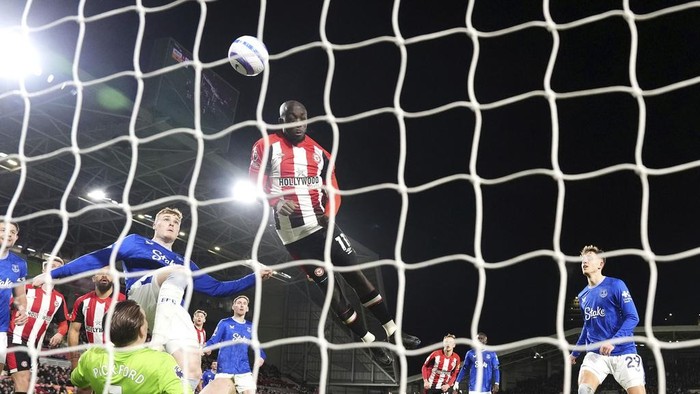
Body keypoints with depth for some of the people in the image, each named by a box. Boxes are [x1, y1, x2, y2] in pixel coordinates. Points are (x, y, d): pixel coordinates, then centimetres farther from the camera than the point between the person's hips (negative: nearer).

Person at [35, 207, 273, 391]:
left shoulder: (183, 263, 35)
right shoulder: (136, 242, 24)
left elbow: (216, 288, 34)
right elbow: (97, 259, 16)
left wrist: (255, 276, 26)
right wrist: (53, 274, 7)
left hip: (175, 314, 4)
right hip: (141, 298, -4)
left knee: (193, 373, -21)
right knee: (178, 270, -34)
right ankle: (158, 343, -44)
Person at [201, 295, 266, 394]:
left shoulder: (250, 327, 14)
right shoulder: (224, 323, 4)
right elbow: (213, 341, -1)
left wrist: (261, 356, 2)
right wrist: (207, 348, -23)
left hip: (244, 370, 3)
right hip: (225, 368, -3)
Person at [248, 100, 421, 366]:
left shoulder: (318, 152, 10)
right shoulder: (266, 147, -1)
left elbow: (333, 190, 12)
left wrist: (328, 213, -8)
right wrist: (276, 201, -20)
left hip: (321, 224, 3)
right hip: (292, 232, -3)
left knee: (356, 275, -4)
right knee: (328, 285, 0)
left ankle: (393, 333, 3)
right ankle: (371, 343, 9)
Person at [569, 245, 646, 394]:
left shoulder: (616, 285, -4)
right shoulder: (583, 295, 13)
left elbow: (633, 318, -11)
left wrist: (613, 341, -24)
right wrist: (575, 352, 31)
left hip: (623, 352, -4)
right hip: (596, 354, 4)